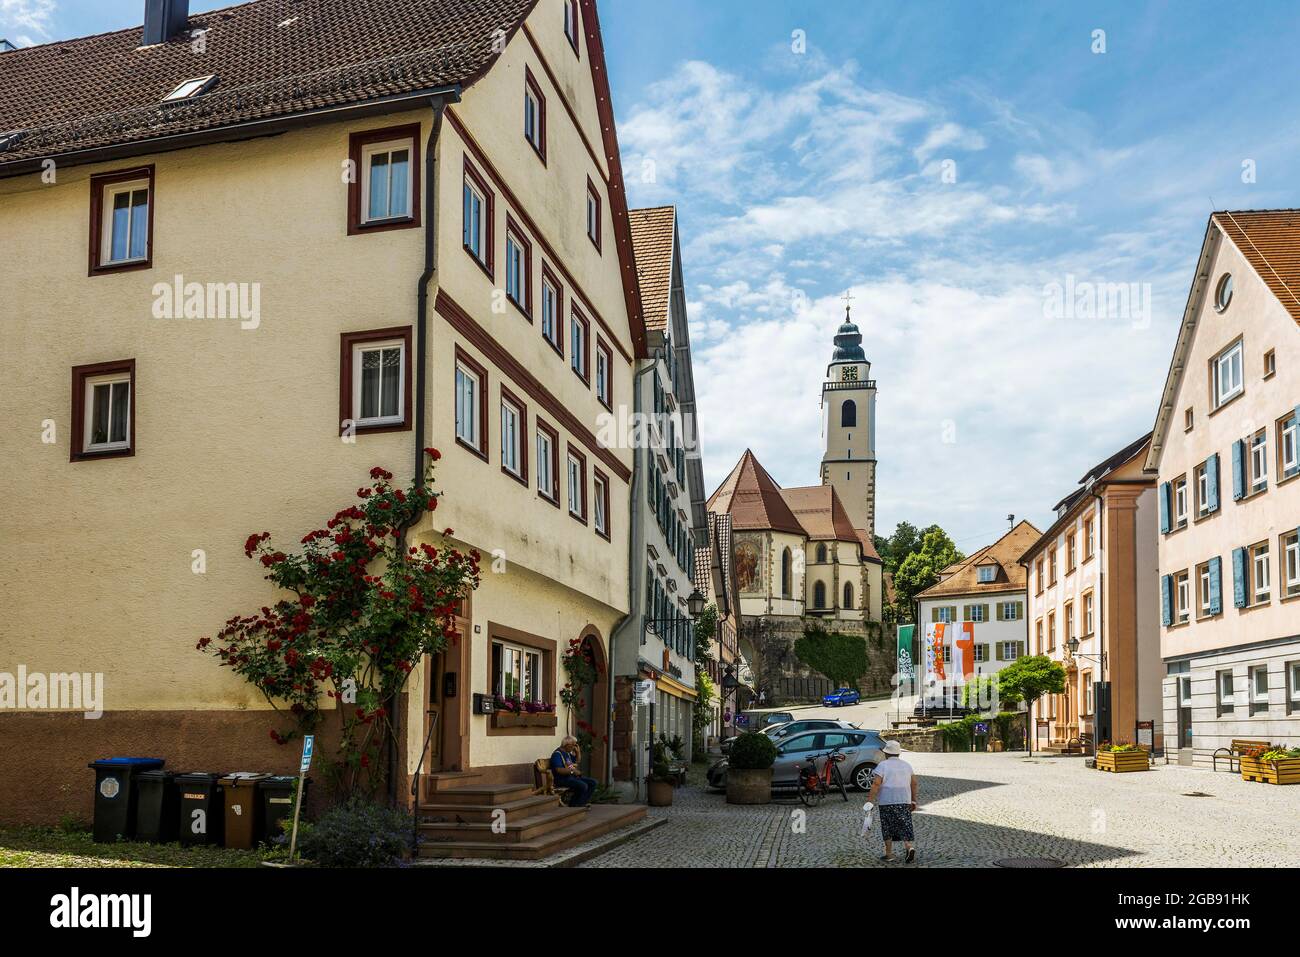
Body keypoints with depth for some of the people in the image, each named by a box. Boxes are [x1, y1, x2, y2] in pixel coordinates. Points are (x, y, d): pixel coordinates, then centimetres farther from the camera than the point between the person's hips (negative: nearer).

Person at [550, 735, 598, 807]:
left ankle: (583, 803, 0)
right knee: (583, 786, -29)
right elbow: (559, 770, -26)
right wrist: (573, 771, -26)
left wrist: (577, 751, 15)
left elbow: (577, 762, 31)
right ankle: (574, 806, -15)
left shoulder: (568, 753, 16)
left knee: (593, 783, -1)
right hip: (562, 779, -10)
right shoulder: (557, 754, -14)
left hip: (572, 777, 10)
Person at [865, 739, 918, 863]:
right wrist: (913, 800, 20)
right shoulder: (906, 765, 10)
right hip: (904, 801, 4)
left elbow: (876, 783, -14)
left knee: (888, 829, 7)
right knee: (905, 826, 5)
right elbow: (914, 783, 13)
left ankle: (889, 854, 12)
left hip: (886, 802, -4)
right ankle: (910, 847, -17)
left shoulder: (883, 765, -5)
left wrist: (871, 799, -13)